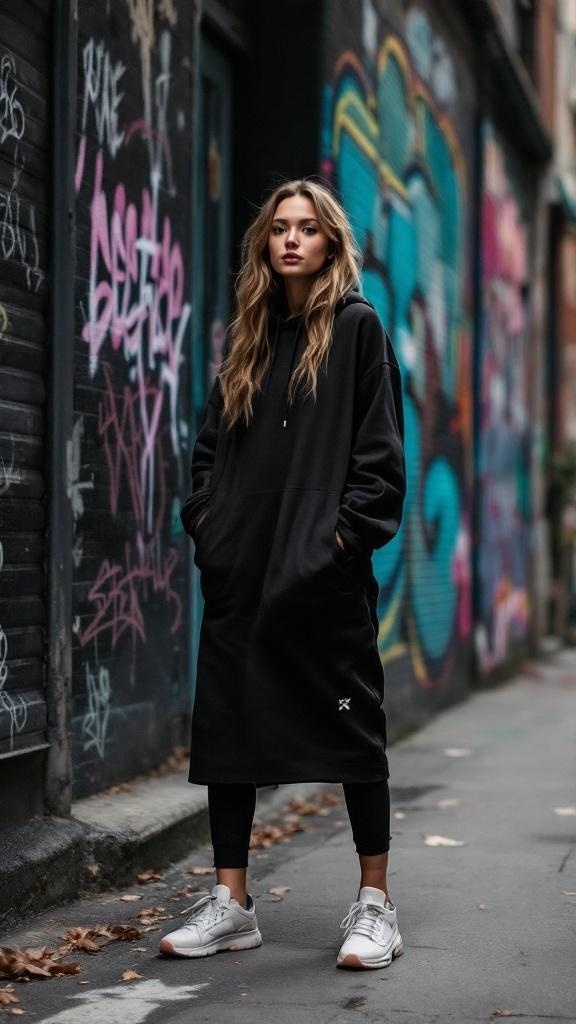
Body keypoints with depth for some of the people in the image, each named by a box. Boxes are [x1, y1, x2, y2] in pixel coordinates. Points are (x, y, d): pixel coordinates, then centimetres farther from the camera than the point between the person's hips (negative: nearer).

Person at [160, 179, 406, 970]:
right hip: (241, 568, 6)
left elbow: (381, 449, -5)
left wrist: (346, 532, -13)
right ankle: (231, 905, 13)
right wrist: (206, 519, 4)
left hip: (325, 572, -5)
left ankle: (375, 906, 9)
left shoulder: (357, 328, 1)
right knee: (227, 725, 5)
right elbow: (212, 443, 17)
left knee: (350, 727, 0)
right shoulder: (249, 339, 16)